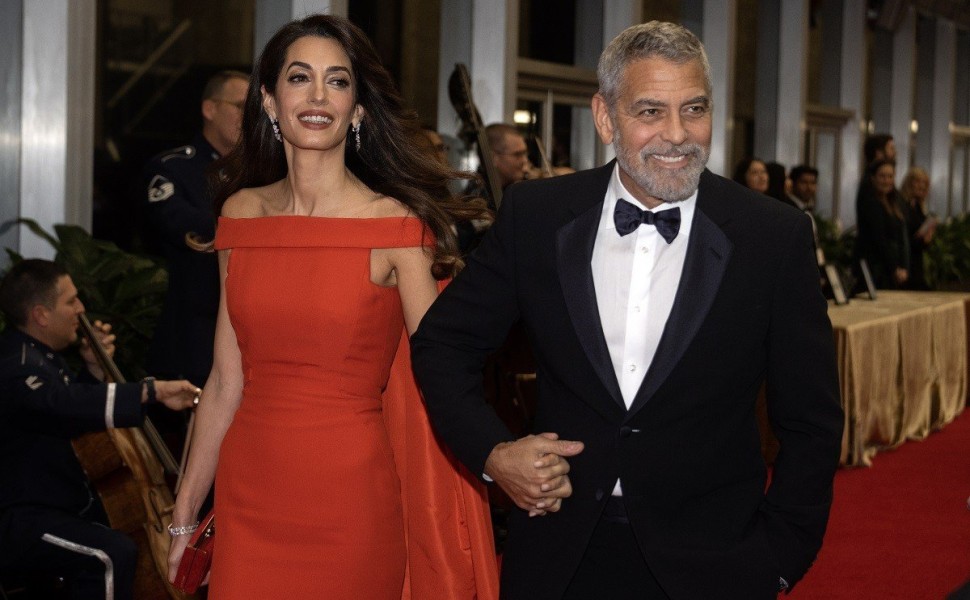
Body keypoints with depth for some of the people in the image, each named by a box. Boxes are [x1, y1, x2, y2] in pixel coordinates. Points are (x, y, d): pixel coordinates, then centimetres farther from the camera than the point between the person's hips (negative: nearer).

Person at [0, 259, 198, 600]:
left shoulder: (37, 354, 10)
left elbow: (70, 420, 19)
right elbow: (67, 405, -42)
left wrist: (95, 368, 4)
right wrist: (151, 390, -48)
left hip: (48, 501, 11)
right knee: (112, 555, -30)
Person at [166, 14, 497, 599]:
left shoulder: (396, 227, -7)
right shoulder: (242, 214, 4)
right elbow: (226, 381, 7)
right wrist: (186, 514, 8)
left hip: (351, 500, -3)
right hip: (250, 498, 3)